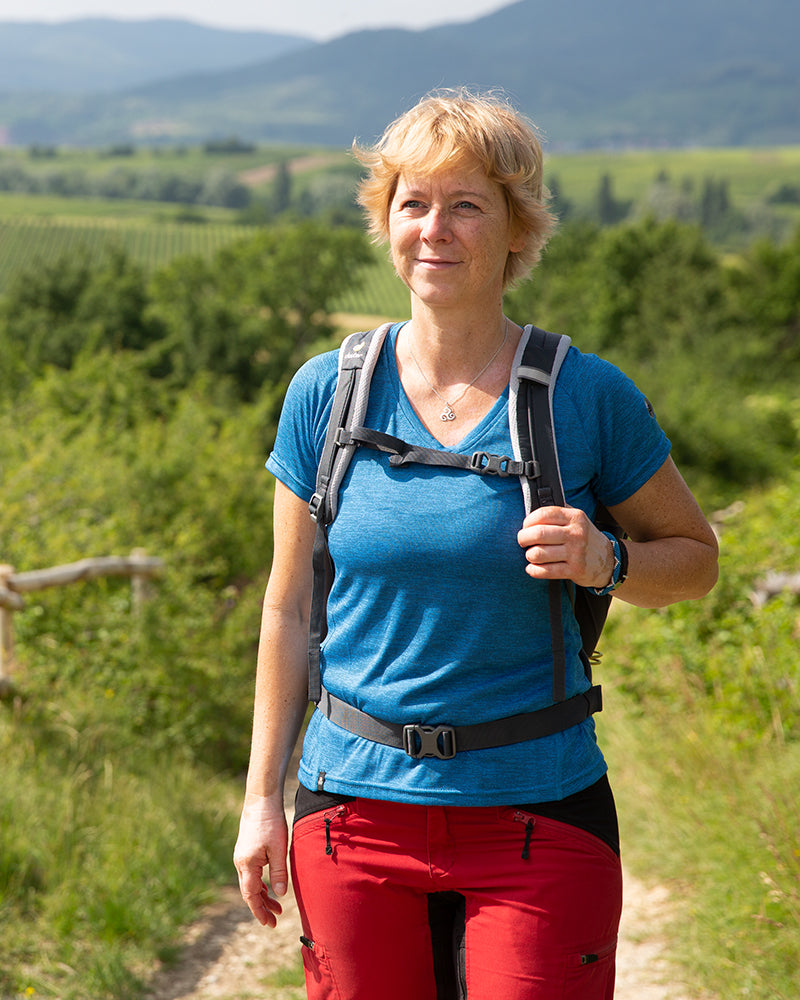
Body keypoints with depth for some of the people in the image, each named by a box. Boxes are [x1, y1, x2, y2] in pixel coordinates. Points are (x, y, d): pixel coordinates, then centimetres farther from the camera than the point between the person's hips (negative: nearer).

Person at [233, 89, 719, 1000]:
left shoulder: (588, 398, -5)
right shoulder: (326, 394, 1)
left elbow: (695, 555, 8)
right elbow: (290, 607, 8)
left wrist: (605, 563, -14)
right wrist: (263, 797, 8)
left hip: (537, 814, -1)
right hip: (357, 808, 2)